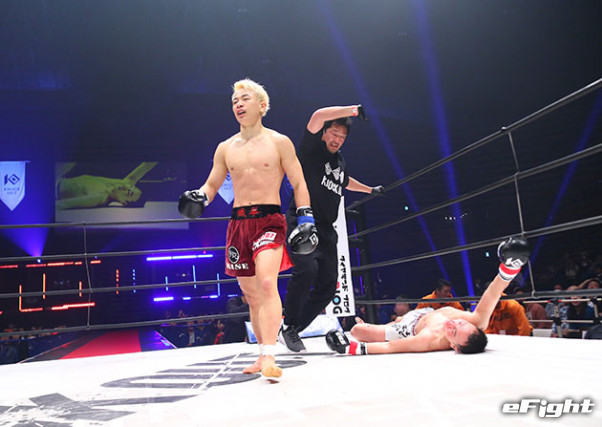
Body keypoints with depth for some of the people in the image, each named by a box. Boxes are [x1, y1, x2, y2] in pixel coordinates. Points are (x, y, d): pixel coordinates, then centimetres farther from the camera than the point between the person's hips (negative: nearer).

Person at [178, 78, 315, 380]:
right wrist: (198, 198, -5)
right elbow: (211, 185, 17)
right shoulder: (226, 148, 13)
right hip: (238, 223, 4)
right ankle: (263, 357, 22)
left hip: (269, 220, -4)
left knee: (267, 283, -24)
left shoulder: (279, 142, 3)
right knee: (251, 295, 9)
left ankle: (269, 356, -24)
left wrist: (306, 220, -5)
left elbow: (299, 184, 4)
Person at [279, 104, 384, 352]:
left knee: (328, 286, 2)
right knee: (306, 269, -30)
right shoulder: (312, 148, 0)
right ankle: (288, 326, -13)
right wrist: (353, 110, -13)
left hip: (325, 230, 8)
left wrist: (370, 190, 48)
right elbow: (318, 116, -17)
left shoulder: (339, 160, 20)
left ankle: (291, 331, 12)